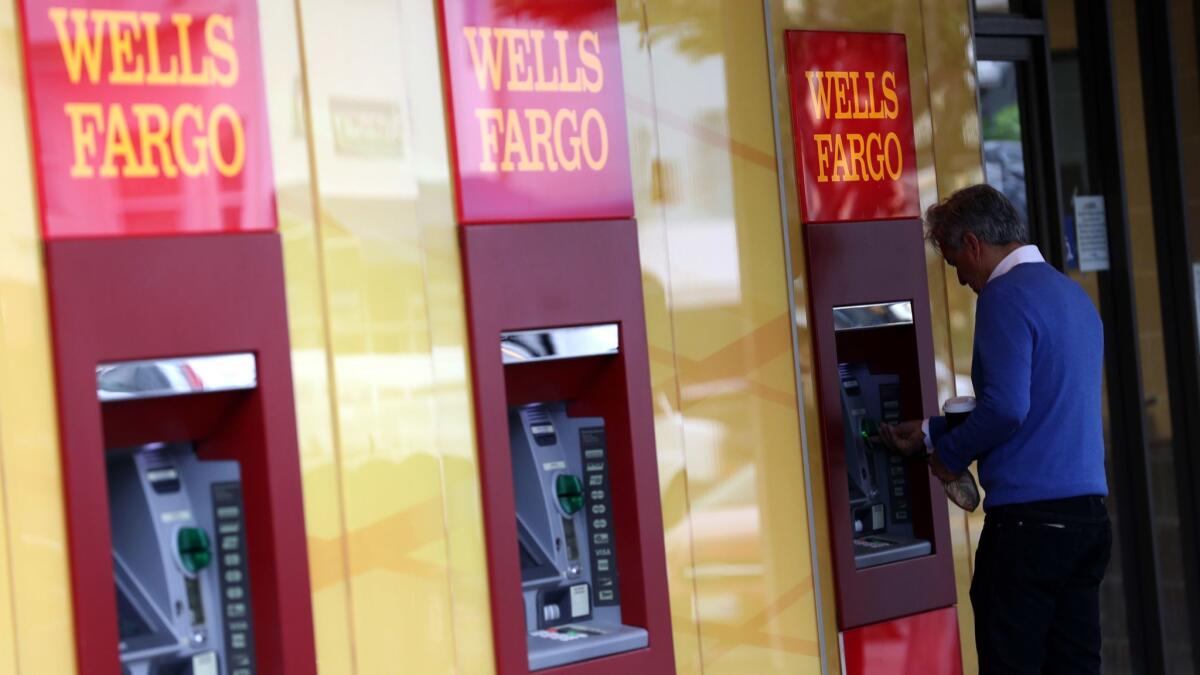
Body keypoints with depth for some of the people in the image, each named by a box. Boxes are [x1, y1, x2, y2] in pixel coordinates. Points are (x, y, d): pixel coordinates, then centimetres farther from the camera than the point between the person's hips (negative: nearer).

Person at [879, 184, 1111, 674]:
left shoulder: (1007, 297, -11)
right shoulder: (1073, 295, 18)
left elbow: (1005, 409, -21)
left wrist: (949, 455, -3)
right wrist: (929, 432, 27)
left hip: (1029, 520, -9)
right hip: (1089, 516, 9)